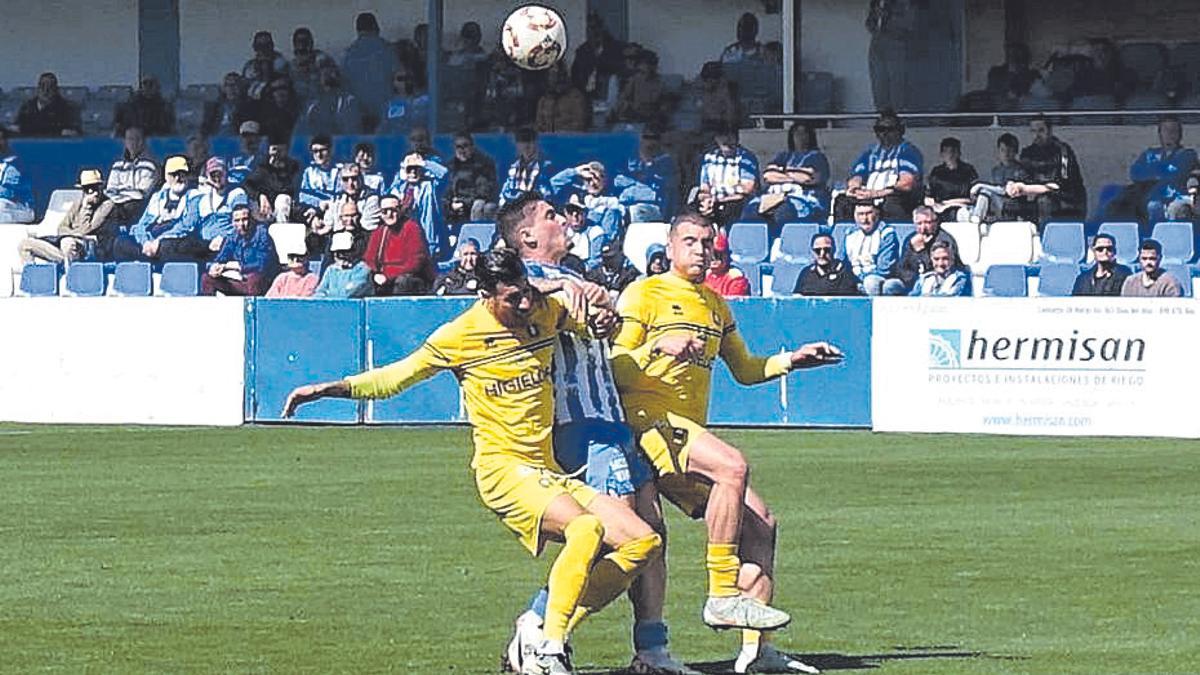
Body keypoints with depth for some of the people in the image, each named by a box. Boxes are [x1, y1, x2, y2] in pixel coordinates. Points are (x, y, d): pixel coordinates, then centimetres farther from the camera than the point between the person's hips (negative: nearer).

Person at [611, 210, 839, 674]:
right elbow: (617, 371, -9)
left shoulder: (715, 305, 22)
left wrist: (793, 360, 19)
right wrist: (659, 346, -25)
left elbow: (744, 370, 33)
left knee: (759, 522, -1)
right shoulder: (644, 295, -1)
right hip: (651, 421, -8)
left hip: (690, 433, 8)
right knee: (733, 466, -32)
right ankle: (723, 596, -30)